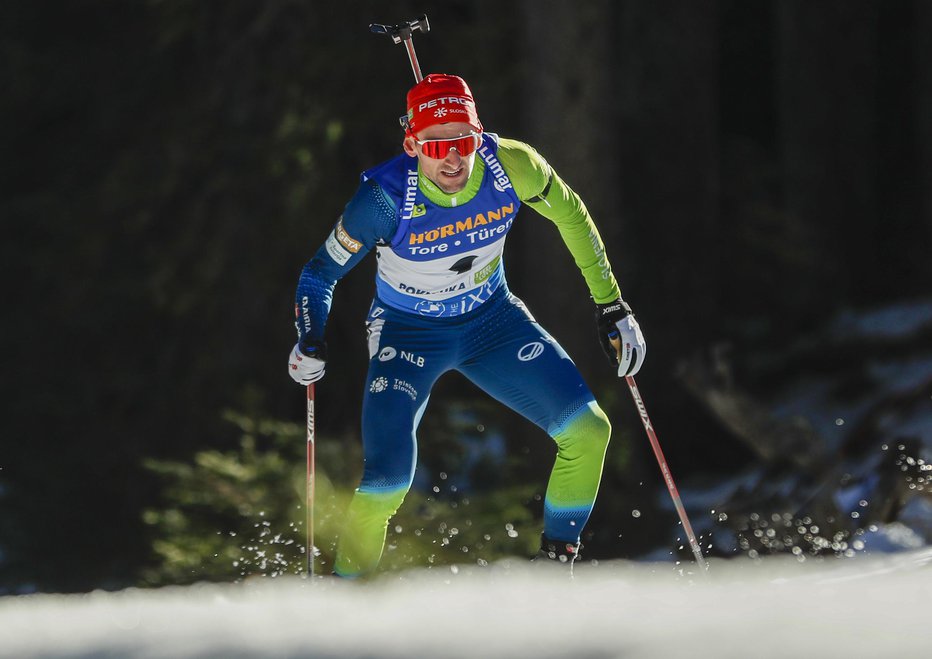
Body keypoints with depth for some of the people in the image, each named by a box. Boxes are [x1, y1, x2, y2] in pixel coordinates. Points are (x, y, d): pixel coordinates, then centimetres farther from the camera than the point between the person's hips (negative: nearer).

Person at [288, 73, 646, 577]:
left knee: (589, 432, -7)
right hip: (408, 333, -3)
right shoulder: (385, 199, -30)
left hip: (492, 321, 3)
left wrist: (611, 306, 1)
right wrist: (310, 340, -34)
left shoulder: (511, 167, -23)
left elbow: (570, 215, -2)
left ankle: (558, 559, 15)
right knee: (387, 483, -19)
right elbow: (321, 273, -16)